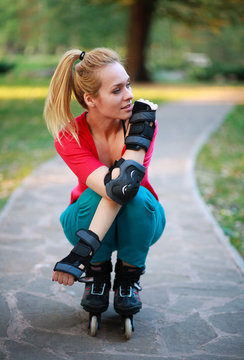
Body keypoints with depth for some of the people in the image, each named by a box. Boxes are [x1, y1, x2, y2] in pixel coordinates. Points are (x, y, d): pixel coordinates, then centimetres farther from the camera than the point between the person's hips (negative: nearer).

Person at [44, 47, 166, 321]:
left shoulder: (141, 121, -24)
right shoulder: (68, 137, -24)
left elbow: (128, 187, -38)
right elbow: (116, 190, -39)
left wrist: (83, 249, -48)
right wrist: (137, 137, -42)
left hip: (139, 223, 1)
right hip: (88, 217, 0)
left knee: (138, 197, -35)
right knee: (95, 195, -35)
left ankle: (128, 278, -8)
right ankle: (97, 277, -7)